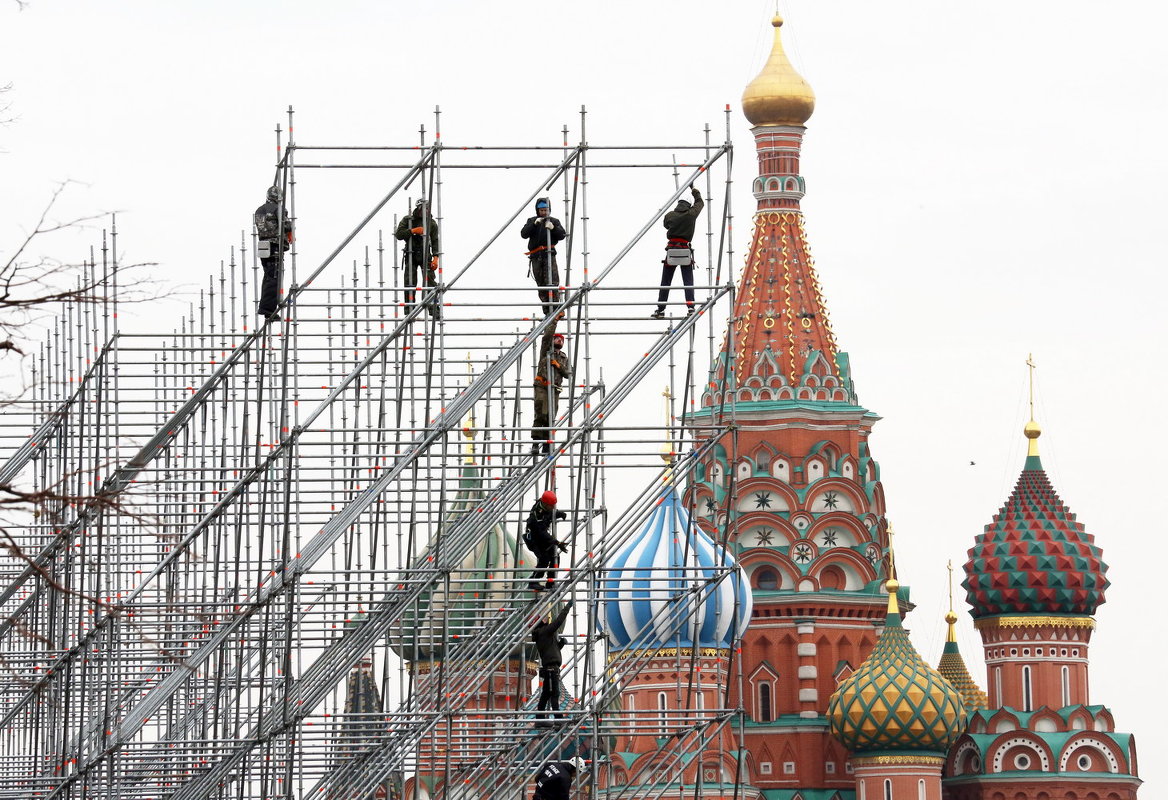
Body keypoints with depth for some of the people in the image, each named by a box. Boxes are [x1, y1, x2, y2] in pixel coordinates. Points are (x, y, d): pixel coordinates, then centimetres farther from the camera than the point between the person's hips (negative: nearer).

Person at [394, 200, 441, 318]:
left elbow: (435, 241, 2)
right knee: (410, 283, -2)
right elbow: (398, 235, -6)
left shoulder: (431, 222, 4)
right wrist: (413, 231, -18)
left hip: (425, 255, 0)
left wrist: (435, 257, -10)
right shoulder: (407, 220, 2)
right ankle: (409, 310, 4)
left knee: (430, 281, -9)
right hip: (410, 255, 0)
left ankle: (434, 309, -8)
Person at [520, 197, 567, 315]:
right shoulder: (532, 221, 11)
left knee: (552, 282, -16)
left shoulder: (554, 221, 8)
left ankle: (555, 308, -19)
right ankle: (547, 311, 7)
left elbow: (562, 235, -1)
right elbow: (524, 234, -2)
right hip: (536, 257, 2)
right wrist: (534, 224, -15)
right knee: (541, 285, 4)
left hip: (549, 255, -2)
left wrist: (553, 228, -19)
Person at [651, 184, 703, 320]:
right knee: (688, 282, 1)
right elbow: (700, 202, 18)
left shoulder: (670, 216, -1)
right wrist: (693, 189, 32)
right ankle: (690, 307, -14)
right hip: (686, 251, 0)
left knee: (665, 283, 6)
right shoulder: (691, 214, -1)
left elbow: (665, 225, 21)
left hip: (671, 250, 0)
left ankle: (660, 310, 7)